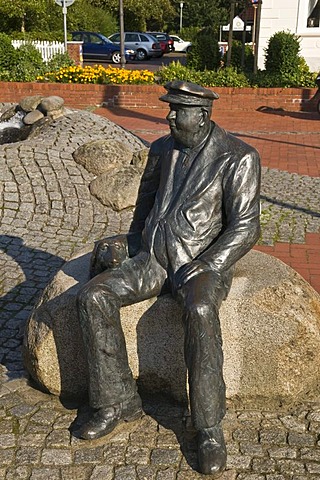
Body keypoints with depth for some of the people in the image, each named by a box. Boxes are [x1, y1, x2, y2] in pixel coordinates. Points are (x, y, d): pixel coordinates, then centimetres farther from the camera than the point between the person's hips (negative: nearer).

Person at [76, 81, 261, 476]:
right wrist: (132, 243, 13)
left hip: (204, 264, -5)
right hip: (153, 258, 6)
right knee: (93, 298, -18)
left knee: (200, 311, -40)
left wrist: (202, 270, -22)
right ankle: (118, 402, -8)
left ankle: (209, 428, -26)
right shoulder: (162, 149, 10)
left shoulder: (238, 157, -8)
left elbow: (244, 228, -13)